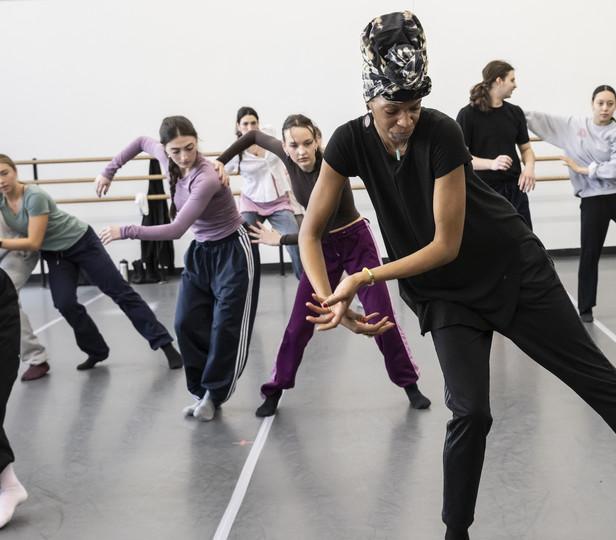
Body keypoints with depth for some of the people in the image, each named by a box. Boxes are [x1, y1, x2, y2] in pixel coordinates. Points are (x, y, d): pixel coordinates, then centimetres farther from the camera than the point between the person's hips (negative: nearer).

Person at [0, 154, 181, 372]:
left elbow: (34, 243, -29)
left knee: (120, 291, -6)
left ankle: (165, 343, -5)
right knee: (65, 304, -12)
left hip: (81, 242, -6)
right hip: (55, 254, 6)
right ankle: (97, 352, 8)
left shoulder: (34, 196, -28)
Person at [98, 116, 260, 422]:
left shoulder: (207, 179, -32)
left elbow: (176, 230, -34)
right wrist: (110, 170, 14)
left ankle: (214, 395, 8)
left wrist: (125, 231, -26)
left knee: (226, 328, -6)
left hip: (233, 252, -7)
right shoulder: (167, 160, -9)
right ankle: (202, 391, 13)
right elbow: (142, 142, 15)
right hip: (201, 251, 8)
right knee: (187, 324, 2)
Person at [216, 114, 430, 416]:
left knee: (381, 317, -4)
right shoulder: (289, 156, -14)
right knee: (299, 323, 2)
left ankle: (410, 385, 11)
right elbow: (255, 135, 5)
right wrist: (220, 162, -3)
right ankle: (274, 391, 13)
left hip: (356, 242, -4)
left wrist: (279, 240, -16)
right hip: (322, 247, 4)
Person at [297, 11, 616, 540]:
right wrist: (330, 297, -26)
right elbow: (310, 231, -11)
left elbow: (447, 244, -24)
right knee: (470, 412, -9)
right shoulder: (351, 142, -14)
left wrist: (364, 278, -26)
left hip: (513, 267, -1)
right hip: (444, 293, 2)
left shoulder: (441, 132, -25)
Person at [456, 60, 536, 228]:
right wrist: (491, 163, -26)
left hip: (515, 190, 5)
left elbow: (525, 148, 15)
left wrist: (529, 167, -8)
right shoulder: (468, 114, -7)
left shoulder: (515, 112, 8)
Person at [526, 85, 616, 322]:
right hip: (593, 199, 1)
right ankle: (585, 307, 17)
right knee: (589, 254, 5)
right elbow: (537, 118, 2)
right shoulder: (572, 125, 2)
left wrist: (583, 169, -13)